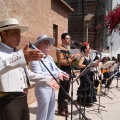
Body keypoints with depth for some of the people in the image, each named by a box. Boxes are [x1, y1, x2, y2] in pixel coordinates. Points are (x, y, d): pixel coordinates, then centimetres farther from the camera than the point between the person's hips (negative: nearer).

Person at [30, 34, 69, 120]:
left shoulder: (50, 58, 14)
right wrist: (56, 74, -29)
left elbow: (56, 68, 21)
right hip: (43, 89, -9)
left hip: (52, 87, 9)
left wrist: (63, 73, -2)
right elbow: (37, 74, -29)